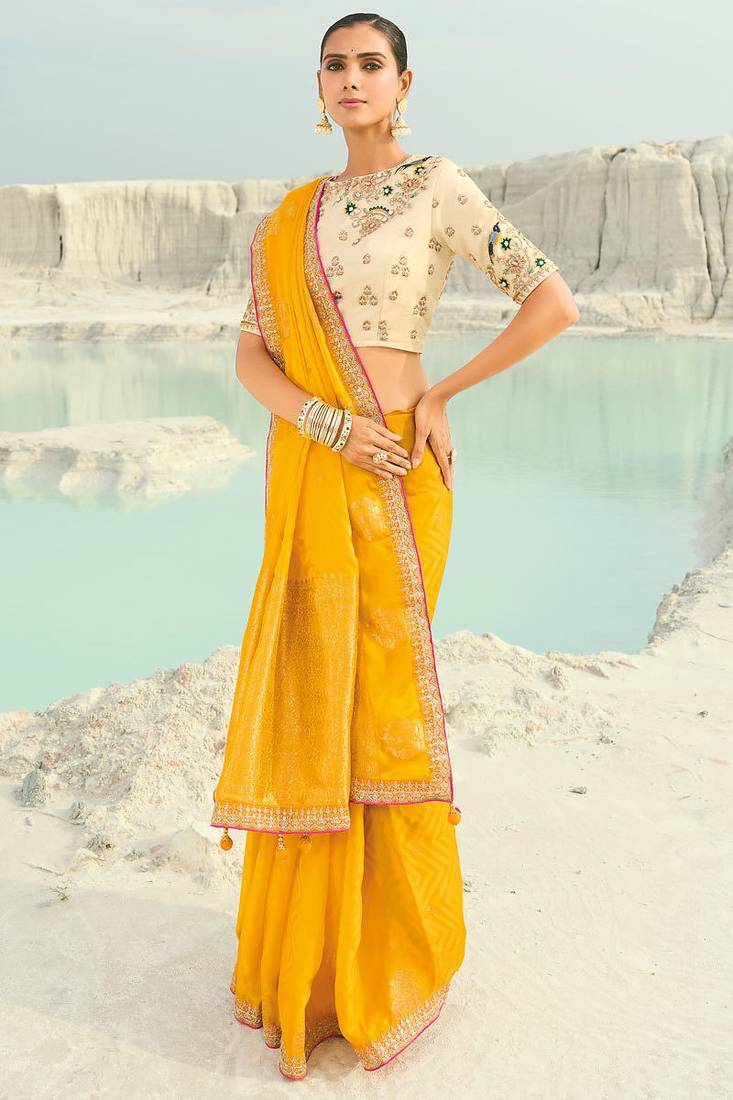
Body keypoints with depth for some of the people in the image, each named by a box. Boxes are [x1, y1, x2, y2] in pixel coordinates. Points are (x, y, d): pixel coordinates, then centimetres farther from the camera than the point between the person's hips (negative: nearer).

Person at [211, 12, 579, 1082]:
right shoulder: (291, 217, 12)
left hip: (391, 477, -5)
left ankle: (398, 949, 22)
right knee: (309, 700, 8)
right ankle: (310, 943, 26)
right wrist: (326, 422, -13)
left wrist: (439, 395, -8)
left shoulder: (439, 186, -3)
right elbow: (252, 354, 5)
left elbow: (554, 301, -8)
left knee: (380, 699, 1)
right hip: (308, 474, 5)